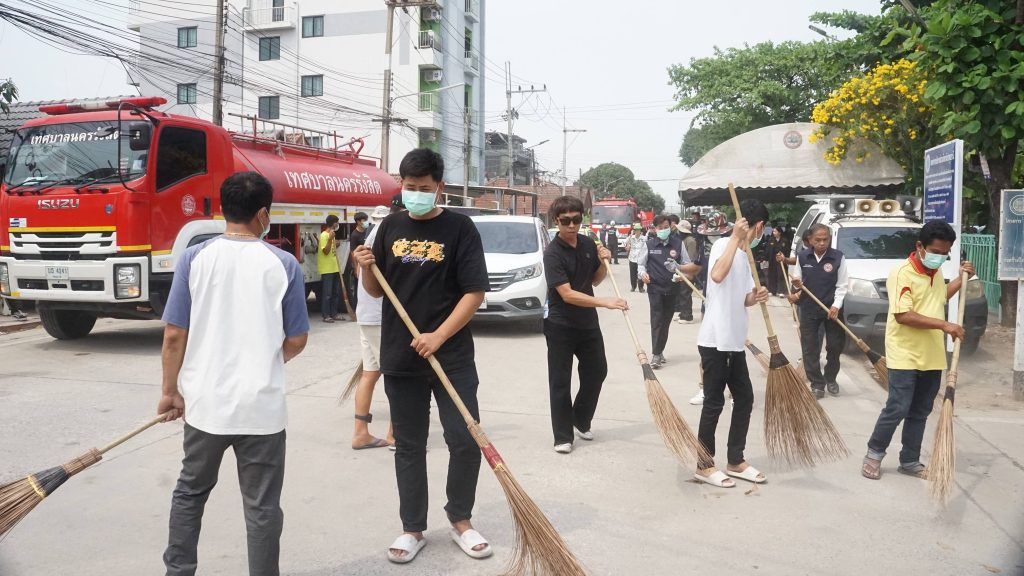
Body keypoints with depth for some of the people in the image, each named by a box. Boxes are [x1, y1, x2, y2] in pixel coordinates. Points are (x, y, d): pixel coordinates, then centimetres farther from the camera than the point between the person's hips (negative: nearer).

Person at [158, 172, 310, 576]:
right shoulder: (284, 264, -6)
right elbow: (296, 340, -1)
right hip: (262, 405, -2)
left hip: (205, 402, 2)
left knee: (190, 491, 24)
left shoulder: (194, 258, -4)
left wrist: (171, 390, 9)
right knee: (262, 506, 10)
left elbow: (174, 335, -3)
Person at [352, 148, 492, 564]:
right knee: (409, 446, 11)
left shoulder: (459, 228, -5)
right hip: (400, 358, 3)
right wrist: (366, 269, -10)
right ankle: (412, 528, 24)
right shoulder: (391, 227, 6)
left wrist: (439, 336, -18)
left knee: (466, 441, 2)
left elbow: (475, 292, -9)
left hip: (452, 355, -3)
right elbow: (376, 291, 11)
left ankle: (460, 520, 23)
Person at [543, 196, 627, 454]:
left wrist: (603, 262, -5)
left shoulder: (588, 244, 1)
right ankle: (563, 436, 10)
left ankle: (581, 420, 34)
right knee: (560, 382, 0)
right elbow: (567, 294, -26)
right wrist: (605, 302, -32)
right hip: (561, 326, -6)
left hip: (588, 322, 6)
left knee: (597, 371, 15)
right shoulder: (552, 253, -18)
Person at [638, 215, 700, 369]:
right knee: (657, 320, -9)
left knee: (666, 321, 11)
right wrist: (643, 273, -14)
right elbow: (640, 263, 6)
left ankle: (660, 351, 25)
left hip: (672, 288, 3)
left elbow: (687, 264, 8)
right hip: (655, 287, -2)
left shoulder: (678, 243, 1)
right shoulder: (649, 244, -2)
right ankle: (656, 354, -6)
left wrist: (680, 270, -12)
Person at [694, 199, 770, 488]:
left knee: (744, 398, 14)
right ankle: (704, 465, 11)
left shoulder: (744, 255, 15)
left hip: (734, 341, 9)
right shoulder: (723, 245, -12)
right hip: (715, 341, -9)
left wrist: (757, 297, -2)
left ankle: (736, 461, 26)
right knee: (714, 402, -1)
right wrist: (735, 238, -29)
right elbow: (717, 275, -34)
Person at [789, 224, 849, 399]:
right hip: (808, 310, 1)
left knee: (835, 346, 9)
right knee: (810, 349, 1)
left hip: (832, 309, -1)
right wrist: (797, 285, -15)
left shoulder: (838, 257, -6)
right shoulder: (802, 257, -1)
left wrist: (836, 305, -16)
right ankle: (817, 384, 12)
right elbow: (797, 281, 9)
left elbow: (842, 285, -5)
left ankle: (831, 378, 31)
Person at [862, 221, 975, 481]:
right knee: (897, 409, -5)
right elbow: (903, 315, -24)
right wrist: (943, 325, -25)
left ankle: (910, 461, 22)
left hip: (932, 356, 8)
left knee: (920, 412, 12)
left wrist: (961, 278, 15)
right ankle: (874, 453, 12)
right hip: (905, 356, -8)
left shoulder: (935, 271, 9)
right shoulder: (902, 274, -17)